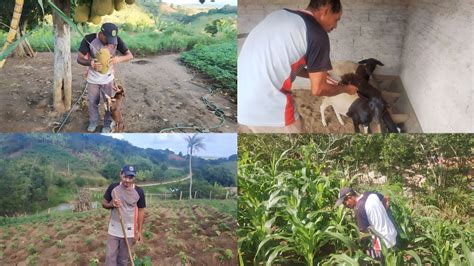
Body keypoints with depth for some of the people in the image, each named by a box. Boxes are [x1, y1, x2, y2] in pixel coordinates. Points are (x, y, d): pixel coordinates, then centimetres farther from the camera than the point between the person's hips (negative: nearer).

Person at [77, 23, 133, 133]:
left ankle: (107, 124, 34)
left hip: (108, 78, 1)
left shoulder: (116, 40, -22)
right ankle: (93, 122, 40)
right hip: (93, 78, 0)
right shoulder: (89, 39, -26)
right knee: (93, 102, 15)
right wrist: (90, 63, -45)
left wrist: (119, 58, -42)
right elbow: (79, 58, -22)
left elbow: (130, 55, -19)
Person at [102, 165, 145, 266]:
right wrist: (112, 204, -20)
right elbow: (104, 204, 4)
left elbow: (141, 211, -1)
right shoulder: (113, 187, -7)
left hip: (129, 231, -1)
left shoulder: (139, 192, -10)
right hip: (113, 229, 1)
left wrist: (139, 231, 0)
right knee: (110, 256, 2)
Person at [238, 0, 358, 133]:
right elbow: (318, 89, 0)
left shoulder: (280, 14, 17)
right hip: (266, 108, -7)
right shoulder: (317, 34, -6)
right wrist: (345, 88, 20)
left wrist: (316, 74, 34)